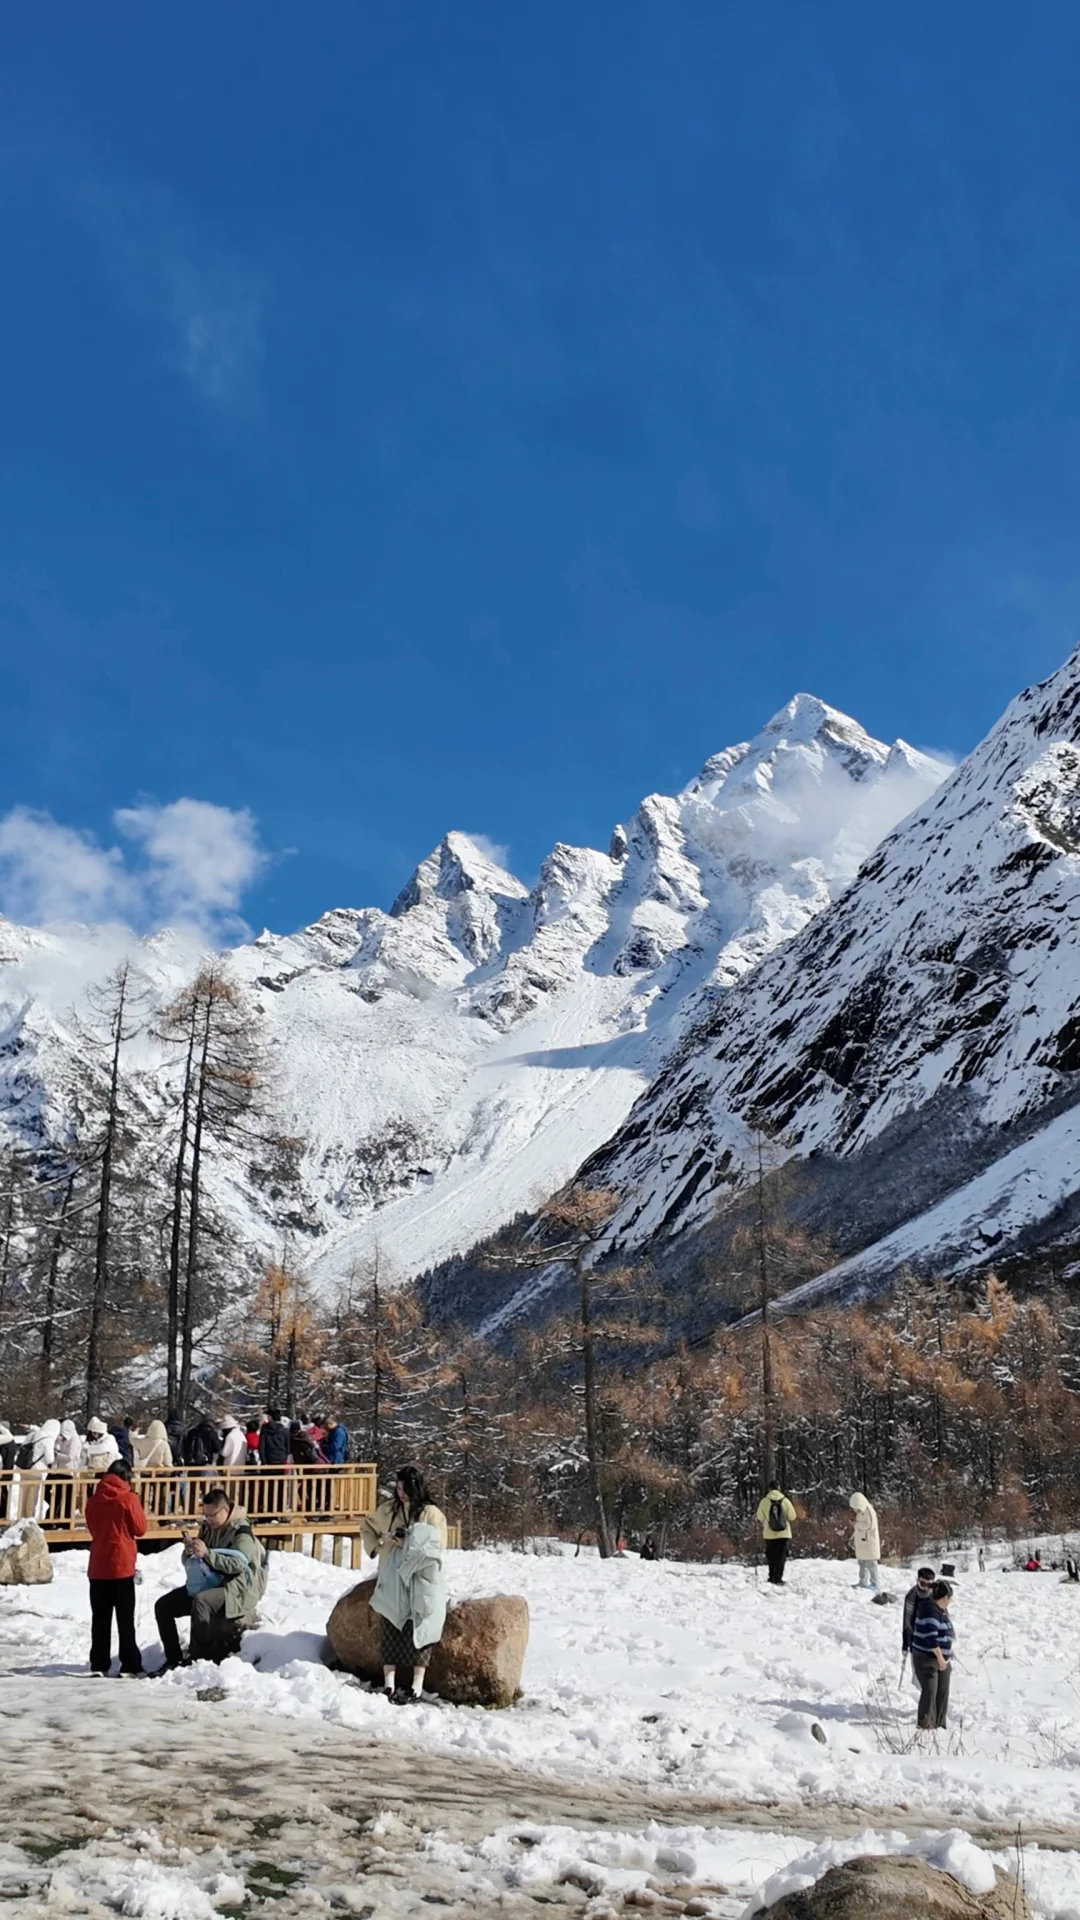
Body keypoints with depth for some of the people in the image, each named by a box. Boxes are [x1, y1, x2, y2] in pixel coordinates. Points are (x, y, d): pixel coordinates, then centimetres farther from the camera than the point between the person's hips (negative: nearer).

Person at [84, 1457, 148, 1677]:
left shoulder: (94, 1499, 5)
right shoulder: (129, 1498, -9)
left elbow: (92, 1528, 16)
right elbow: (140, 1529, -3)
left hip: (97, 1566, 4)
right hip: (122, 1565, -4)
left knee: (100, 1618, 9)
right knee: (125, 1618, 2)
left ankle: (99, 1665, 9)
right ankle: (130, 1665, 2)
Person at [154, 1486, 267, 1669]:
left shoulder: (241, 1531, -11)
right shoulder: (207, 1528, 8)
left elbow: (237, 1564, -25)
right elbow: (188, 1563, 12)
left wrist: (207, 1554, -32)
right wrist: (189, 1551, -13)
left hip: (235, 1588, -8)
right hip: (207, 1584, 8)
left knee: (200, 1601, -36)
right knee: (163, 1605, -4)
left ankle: (196, 1658, -28)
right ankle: (173, 1659, -1)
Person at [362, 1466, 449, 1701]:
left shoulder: (431, 1513, -3)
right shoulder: (388, 1510, 8)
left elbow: (437, 1546, -9)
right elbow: (366, 1525, 23)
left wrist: (409, 1543, -17)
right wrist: (376, 1544, 6)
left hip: (420, 1580, -3)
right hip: (392, 1578, 3)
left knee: (417, 1630, -6)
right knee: (390, 1629, -3)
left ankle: (417, 1684, -4)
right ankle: (389, 1683, -2)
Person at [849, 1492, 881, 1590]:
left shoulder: (868, 1511, -16)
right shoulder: (860, 1512, 12)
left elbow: (870, 1525, -25)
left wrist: (857, 1523, -16)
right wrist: (853, 1537, 12)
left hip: (869, 1544, -10)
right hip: (861, 1545, 10)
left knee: (871, 1565, -6)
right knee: (862, 1564, 17)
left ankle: (874, 1585, -3)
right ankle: (863, 1583, 26)